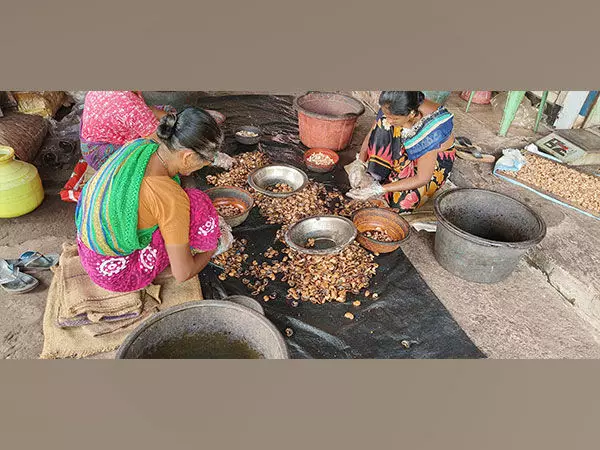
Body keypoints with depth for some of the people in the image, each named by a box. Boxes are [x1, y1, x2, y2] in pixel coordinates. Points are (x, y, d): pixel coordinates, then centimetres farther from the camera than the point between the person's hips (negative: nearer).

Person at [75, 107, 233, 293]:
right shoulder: (170, 197, -32)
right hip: (118, 272, -7)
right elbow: (182, 273, -22)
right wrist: (212, 249, -1)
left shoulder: (138, 145, -11)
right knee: (198, 204, -16)